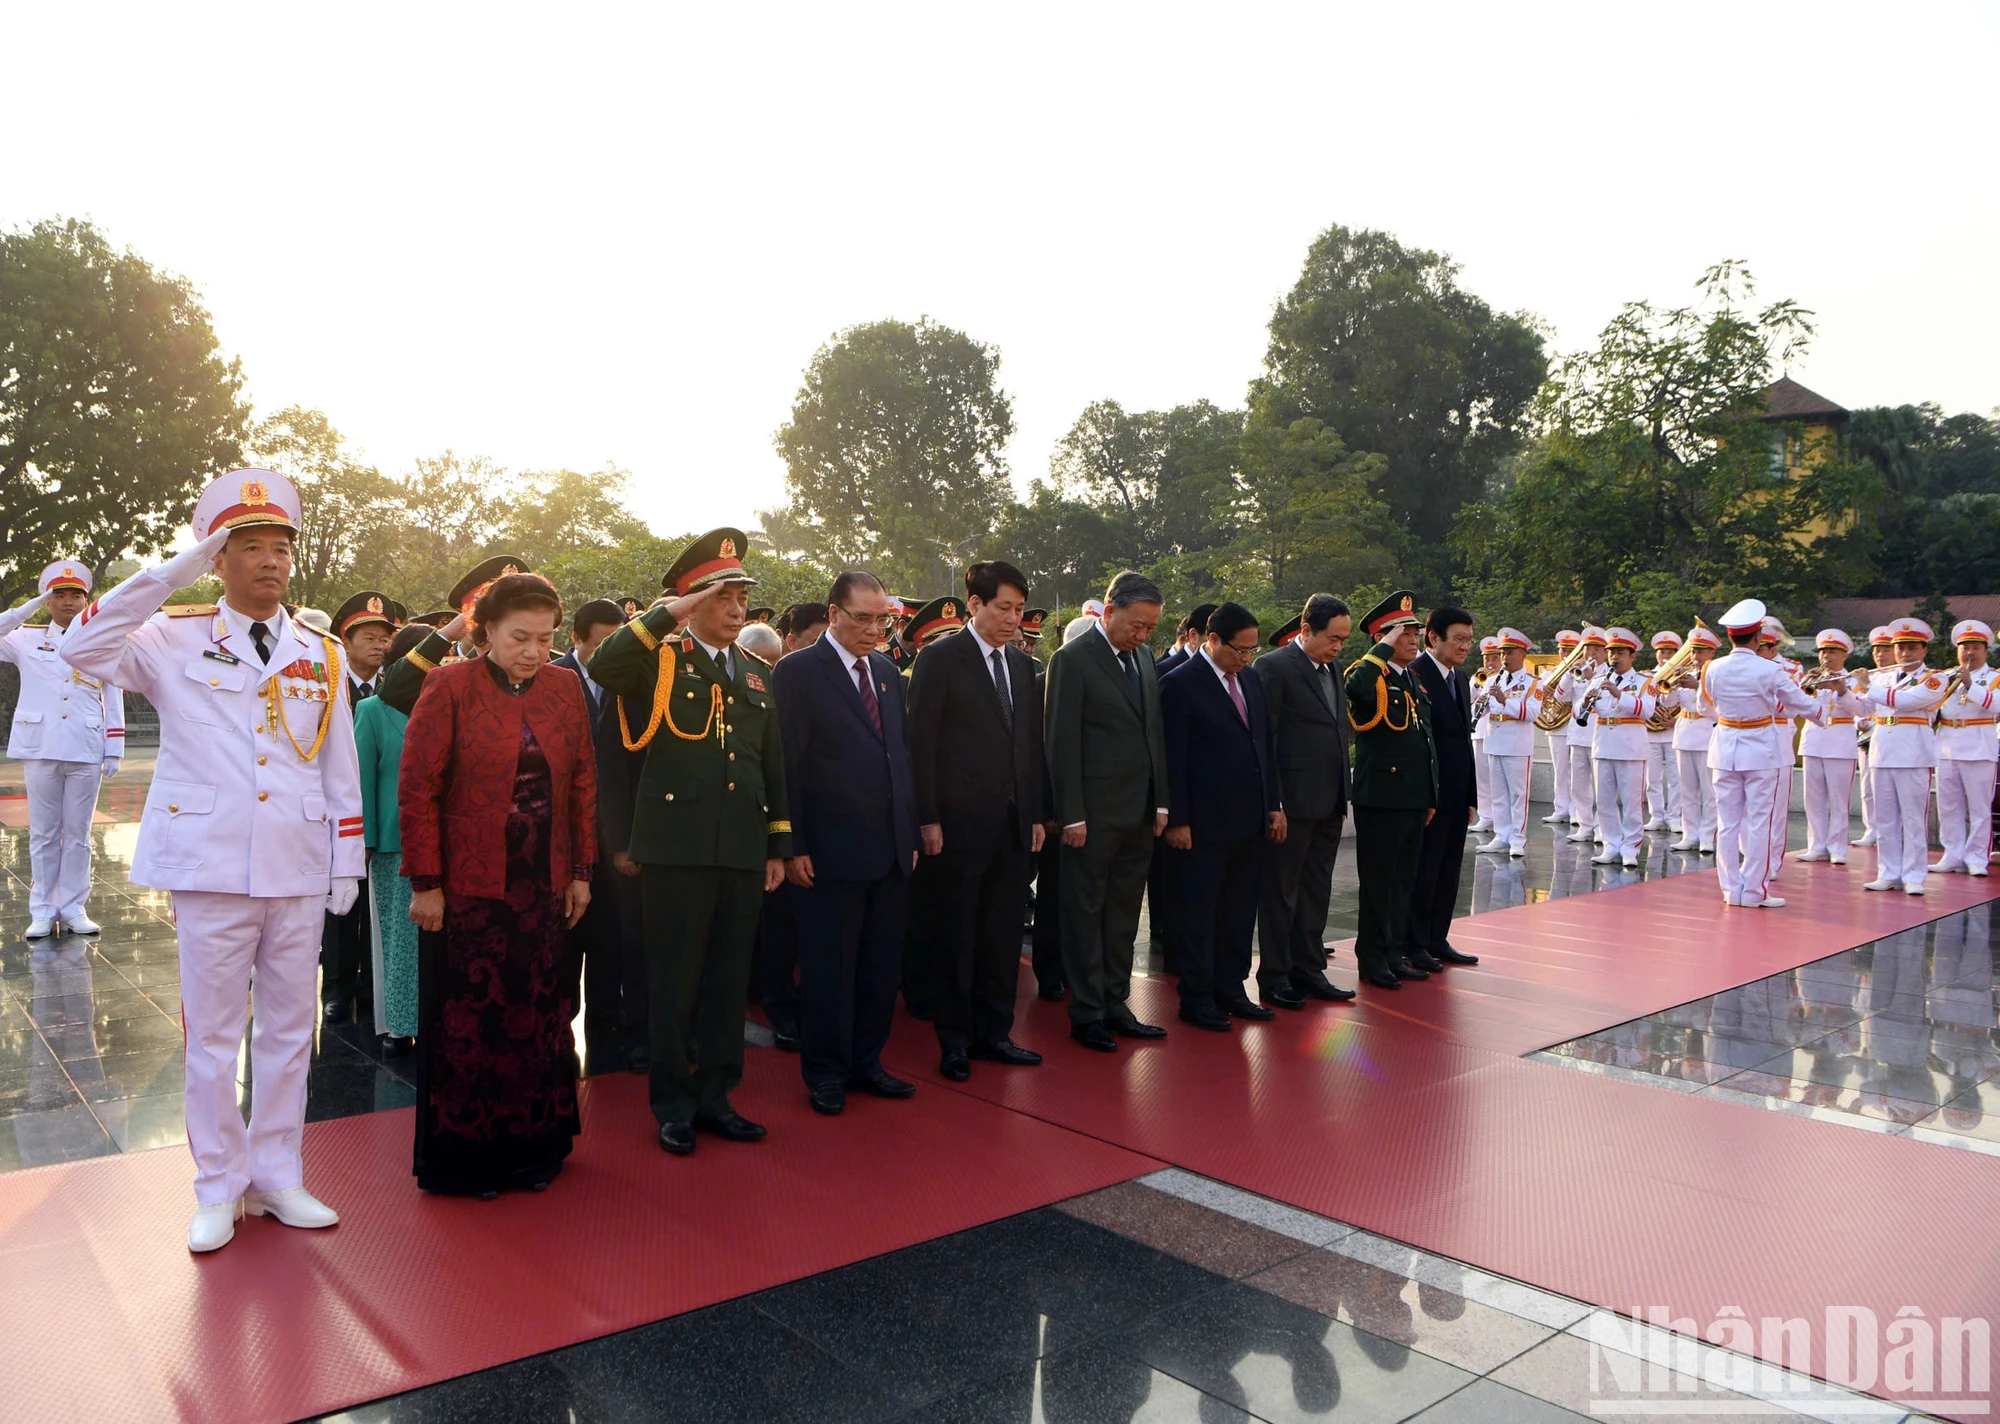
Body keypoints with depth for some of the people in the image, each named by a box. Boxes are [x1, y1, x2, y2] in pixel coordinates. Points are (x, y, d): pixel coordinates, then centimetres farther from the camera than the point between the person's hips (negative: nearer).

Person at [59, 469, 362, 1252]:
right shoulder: (176, 640, 1)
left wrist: (347, 863, 7)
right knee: (212, 1034, 6)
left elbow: (341, 769, 9)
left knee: (290, 1030, 10)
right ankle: (219, 1189, 20)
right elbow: (83, 650, -18)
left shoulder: (323, 655, 9)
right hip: (211, 870, -2)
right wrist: (172, 573, -19)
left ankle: (278, 1176, 24)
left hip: (299, 871, 3)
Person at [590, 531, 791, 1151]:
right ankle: (673, 1106, 17)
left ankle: (715, 1098, 24)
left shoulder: (759, 675, 15)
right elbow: (601, 667, -22)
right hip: (675, 846, -5)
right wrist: (669, 614, -22)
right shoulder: (659, 660, 0)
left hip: (743, 850, 5)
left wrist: (779, 846, 14)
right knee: (673, 982, 4)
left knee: (729, 982, 11)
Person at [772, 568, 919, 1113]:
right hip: (832, 852, -6)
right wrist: (794, 847, -13)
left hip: (892, 849, 6)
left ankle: (866, 1061, 26)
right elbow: (788, 765, -9)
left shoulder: (888, 672, 14)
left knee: (881, 965, 12)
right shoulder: (798, 672, -5)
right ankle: (825, 1073, 18)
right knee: (829, 967, 4)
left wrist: (911, 832, 13)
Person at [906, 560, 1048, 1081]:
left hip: (1014, 823, 6)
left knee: (1004, 931, 10)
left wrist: (1037, 814, 11)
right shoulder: (940, 658, -4)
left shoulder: (1023, 664, 14)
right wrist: (928, 818, -12)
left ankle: (994, 1032, 22)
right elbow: (922, 743, -8)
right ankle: (954, 1040, 15)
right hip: (960, 822, -5)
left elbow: (1032, 742, 16)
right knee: (956, 934, 4)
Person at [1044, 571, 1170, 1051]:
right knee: (1086, 912, 3)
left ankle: (1115, 1005, 22)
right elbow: (1062, 742, -12)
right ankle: (1086, 1014, 12)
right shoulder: (1072, 659, -9)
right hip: (1095, 813, -7)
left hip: (1140, 813, 7)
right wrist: (1072, 815, -15)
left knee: (1124, 913, 12)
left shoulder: (1143, 657, 12)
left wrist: (1160, 801, 12)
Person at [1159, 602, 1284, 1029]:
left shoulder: (1251, 679, 12)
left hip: (1250, 821, 7)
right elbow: (1172, 758, -12)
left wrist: (1274, 804, 12)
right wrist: (1177, 821, -14)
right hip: (1204, 825, -7)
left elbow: (1266, 744, 17)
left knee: (1241, 912, 13)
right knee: (1199, 914, 3)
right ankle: (1196, 999, 13)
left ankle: (1230, 990, 25)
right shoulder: (1180, 684, -10)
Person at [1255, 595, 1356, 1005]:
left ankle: (1308, 970, 24)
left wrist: (1343, 798, 13)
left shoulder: (1333, 669, 14)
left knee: (1316, 892, 14)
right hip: (1293, 802, -8)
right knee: (1281, 892, 3)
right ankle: (1274, 977, 12)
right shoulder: (1274, 667, -10)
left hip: (1328, 803, 8)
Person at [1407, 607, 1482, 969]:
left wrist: (1471, 796, 14)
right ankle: (1413, 946, 11)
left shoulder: (1460, 678, 14)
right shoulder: (1415, 676, -13)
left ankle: (1437, 941, 22)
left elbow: (1464, 739, 17)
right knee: (1423, 871, 0)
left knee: (1448, 871, 13)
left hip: (1456, 797, 8)